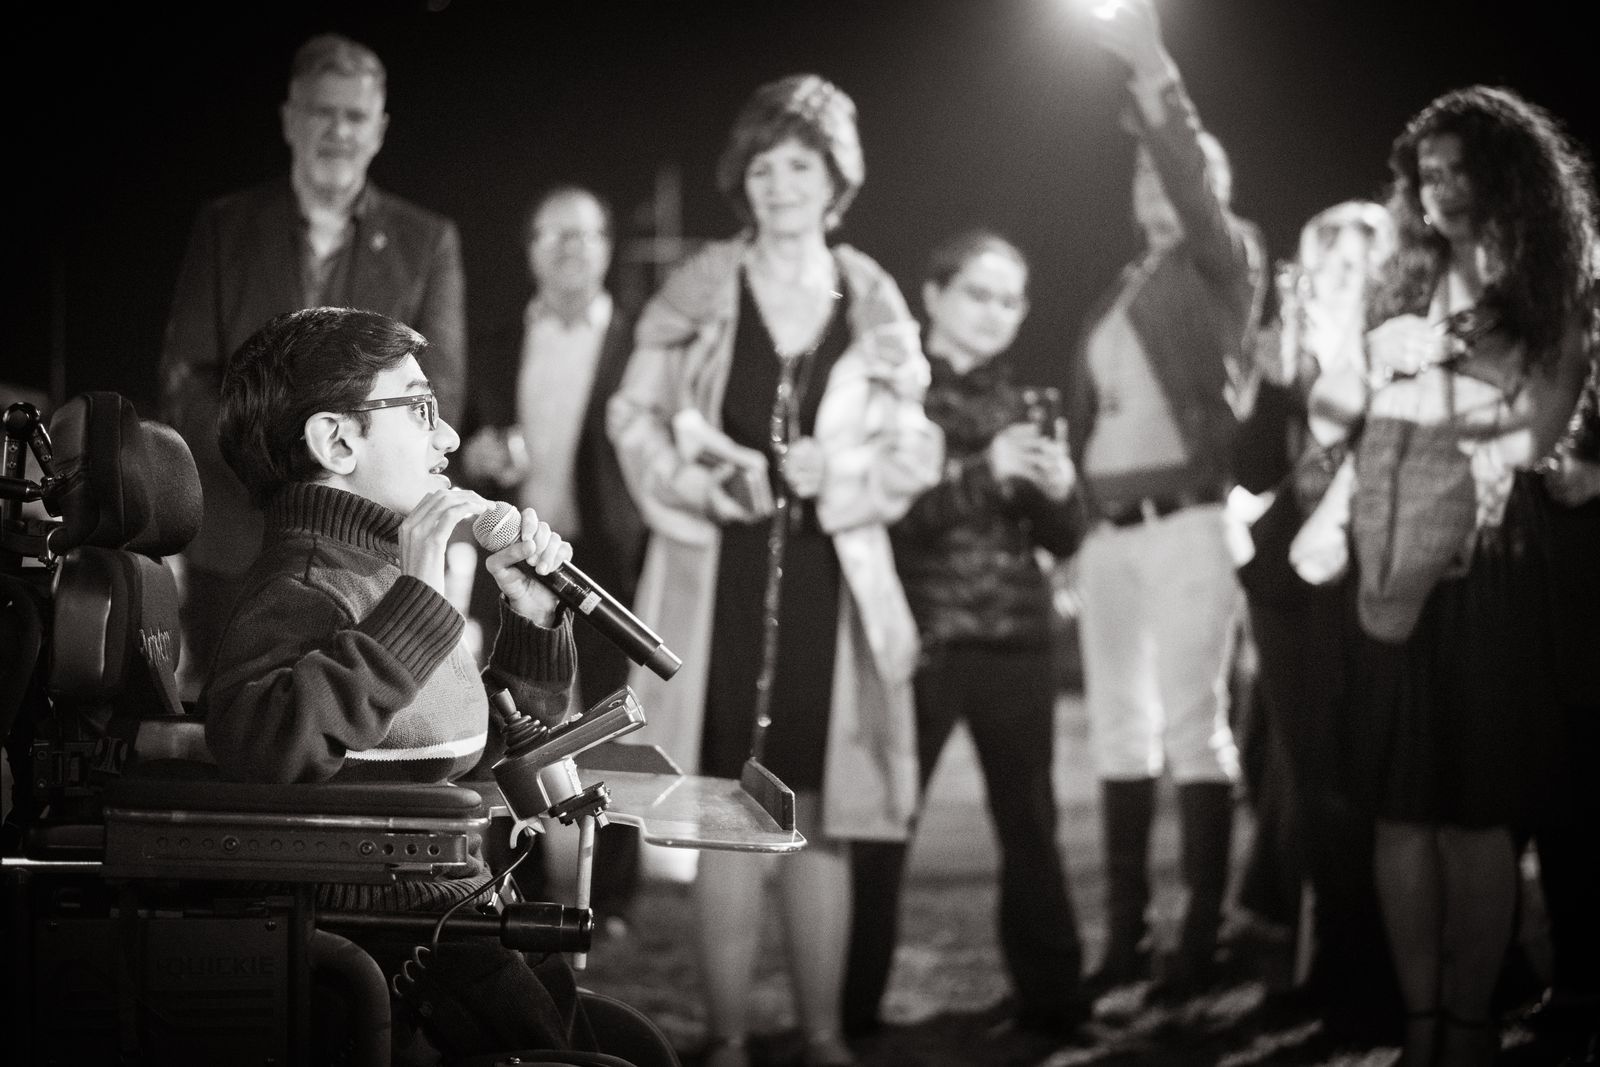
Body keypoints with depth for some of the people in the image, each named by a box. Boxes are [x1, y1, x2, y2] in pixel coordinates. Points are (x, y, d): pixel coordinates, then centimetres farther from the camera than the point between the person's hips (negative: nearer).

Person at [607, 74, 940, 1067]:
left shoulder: (873, 302, 7)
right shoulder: (700, 289, 3)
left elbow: (915, 452, 7)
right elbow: (636, 420, 2)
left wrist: (834, 474, -12)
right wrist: (711, 484, -14)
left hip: (829, 580, 1)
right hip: (721, 573, -1)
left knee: (819, 813, 5)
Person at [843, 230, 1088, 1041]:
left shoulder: (1023, 404, 12)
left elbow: (1062, 542, 11)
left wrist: (1058, 492, -10)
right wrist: (984, 472, -22)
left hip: (1015, 641, 4)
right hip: (917, 638, -4)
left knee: (1030, 824, 4)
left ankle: (1051, 1000, 11)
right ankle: (851, 1009, 1)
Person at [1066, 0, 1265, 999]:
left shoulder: (1226, 261, 2)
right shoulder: (1126, 287, 21)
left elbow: (1196, 186, -17)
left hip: (1187, 519, -7)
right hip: (1109, 527, 7)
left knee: (1192, 725, -8)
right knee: (1121, 730, 6)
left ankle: (1202, 937, -6)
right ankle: (1125, 936, 10)